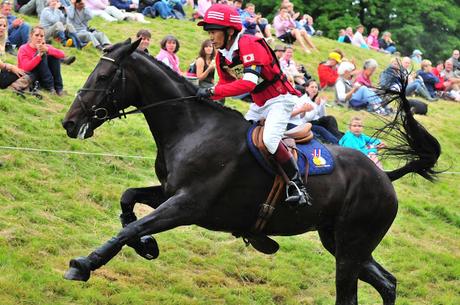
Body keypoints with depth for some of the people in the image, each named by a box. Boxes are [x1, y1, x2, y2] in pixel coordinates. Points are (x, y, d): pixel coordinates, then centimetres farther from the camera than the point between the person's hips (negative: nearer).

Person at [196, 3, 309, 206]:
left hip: (279, 99, -10)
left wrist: (212, 91, -40)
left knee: (269, 139, -27)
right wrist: (207, 97, -11)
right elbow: (226, 84, 9)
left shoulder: (250, 45, -26)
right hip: (258, 104, 10)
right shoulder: (222, 56, 1)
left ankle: (297, 184, -17)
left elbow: (249, 83, -37)